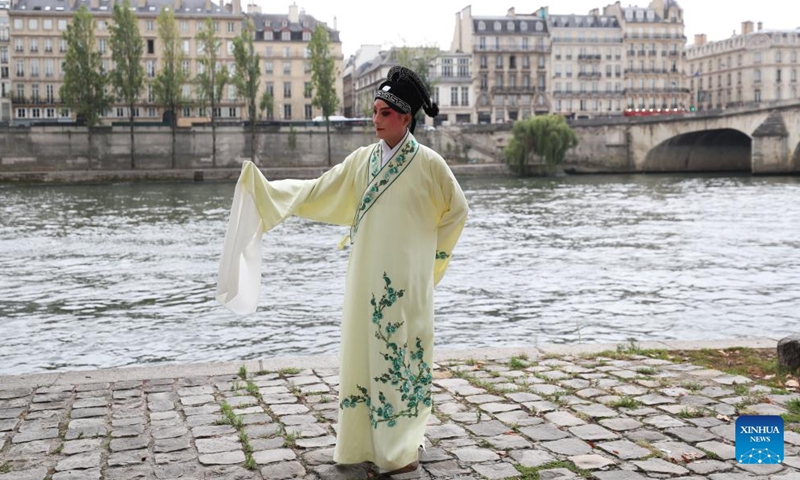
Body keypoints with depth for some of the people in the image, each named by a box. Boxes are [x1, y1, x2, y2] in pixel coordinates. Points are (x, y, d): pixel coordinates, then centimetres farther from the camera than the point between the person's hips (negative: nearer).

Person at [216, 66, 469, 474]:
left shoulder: (428, 163, -7)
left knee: (400, 353, 1)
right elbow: (316, 192, 6)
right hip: (367, 279, 5)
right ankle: (365, 442, 20)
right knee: (363, 353, 8)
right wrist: (265, 189, -2)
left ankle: (402, 449, 13)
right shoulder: (362, 160, 6)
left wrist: (431, 253, 5)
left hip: (405, 282, -5)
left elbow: (456, 211, 4)